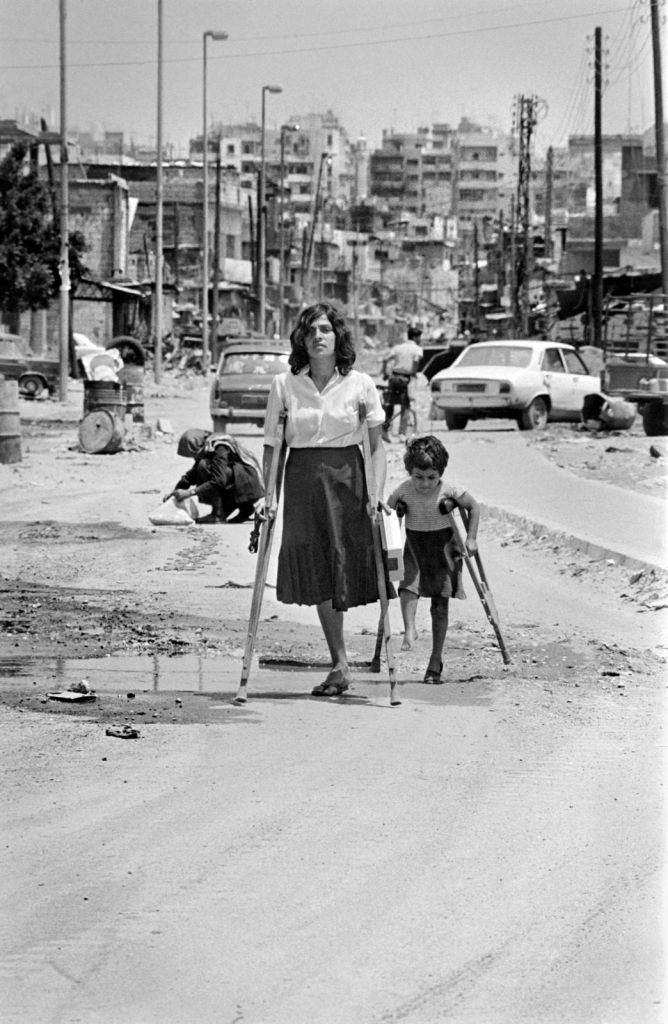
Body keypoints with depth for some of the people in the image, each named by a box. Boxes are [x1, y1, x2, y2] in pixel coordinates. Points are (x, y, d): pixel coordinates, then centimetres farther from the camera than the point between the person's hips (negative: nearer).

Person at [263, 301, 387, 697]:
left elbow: (377, 445, 1)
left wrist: (377, 494, -10)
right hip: (303, 482, 1)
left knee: (343, 569, -4)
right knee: (316, 574, 3)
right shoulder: (284, 385, 2)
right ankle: (340, 664, 14)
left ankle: (340, 664, 13)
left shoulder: (360, 384, -1)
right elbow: (271, 445, 5)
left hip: (347, 478, -1)